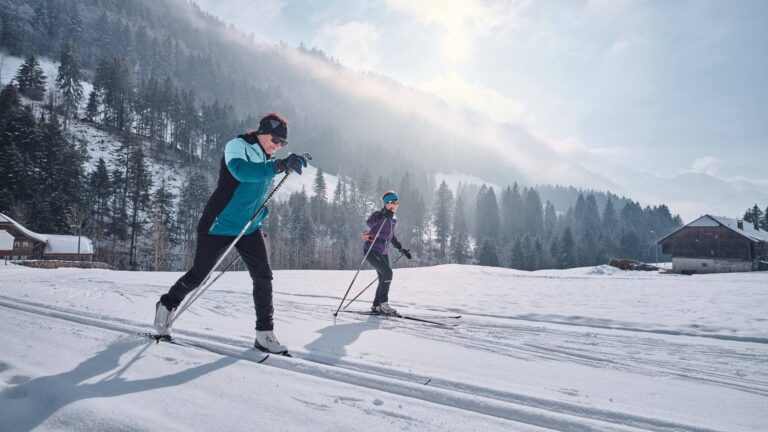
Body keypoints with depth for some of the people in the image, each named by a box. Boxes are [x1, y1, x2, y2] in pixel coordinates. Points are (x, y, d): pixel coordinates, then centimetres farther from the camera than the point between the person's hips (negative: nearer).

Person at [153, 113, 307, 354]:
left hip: (249, 229, 7)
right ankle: (167, 304, 34)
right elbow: (241, 170, -36)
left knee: (263, 277, -5)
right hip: (220, 226, -6)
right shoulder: (237, 146, -12)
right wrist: (279, 166, -48)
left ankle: (264, 333, 2)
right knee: (198, 275, 7)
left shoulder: (267, 162, 13)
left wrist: (261, 214, 11)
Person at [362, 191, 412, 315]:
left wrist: (401, 249, 21)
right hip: (371, 250, -8)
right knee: (387, 272, -23)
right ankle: (383, 303, -15)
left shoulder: (393, 219, 12)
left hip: (383, 252, 8)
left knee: (384, 279, 7)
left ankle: (376, 306, 19)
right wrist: (384, 216, -44)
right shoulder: (379, 214, -12)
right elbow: (369, 223, -33)